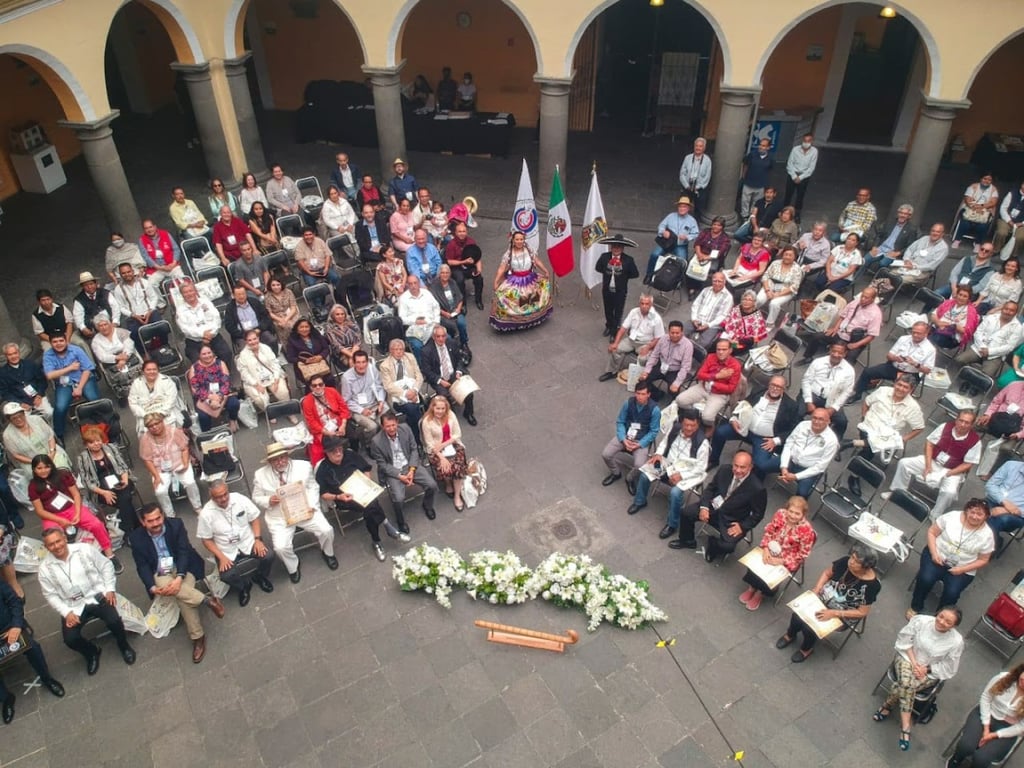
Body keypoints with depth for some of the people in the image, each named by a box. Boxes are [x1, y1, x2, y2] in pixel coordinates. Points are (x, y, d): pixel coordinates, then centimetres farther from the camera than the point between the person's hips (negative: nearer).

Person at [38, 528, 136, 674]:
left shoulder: (85, 549, -7)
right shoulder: (45, 568, -4)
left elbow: (106, 565, 2)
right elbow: (51, 595, 1)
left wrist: (110, 589, -7)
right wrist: (67, 612, -11)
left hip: (97, 595, -2)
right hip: (73, 606, 2)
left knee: (113, 621, -26)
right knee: (70, 639, -20)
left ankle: (124, 645, 6)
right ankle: (91, 652, 15)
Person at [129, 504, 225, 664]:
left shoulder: (176, 524, -10)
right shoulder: (136, 537, -7)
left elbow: (183, 552, -13)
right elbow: (142, 566, -5)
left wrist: (179, 578, -28)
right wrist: (152, 587, -22)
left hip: (183, 568, -1)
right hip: (161, 575, 1)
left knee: (183, 596, -31)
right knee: (164, 583, -36)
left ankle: (197, 637, -16)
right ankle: (208, 600, -27)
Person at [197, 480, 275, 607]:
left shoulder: (240, 499, -12)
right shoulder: (206, 513, -16)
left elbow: (254, 518, -1)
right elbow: (206, 539, -6)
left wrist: (257, 539, -13)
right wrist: (221, 557, -16)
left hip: (248, 542, 2)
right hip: (226, 550, -1)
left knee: (269, 556, -21)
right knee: (227, 576, -27)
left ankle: (259, 577, 13)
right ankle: (244, 586, 9)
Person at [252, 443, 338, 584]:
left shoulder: (304, 466, -4)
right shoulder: (260, 475, -5)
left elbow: (313, 487, 2)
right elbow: (257, 498, 5)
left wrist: (311, 506, -13)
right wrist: (268, 501, -17)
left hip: (305, 510, 0)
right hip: (279, 517, 0)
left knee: (326, 530, -18)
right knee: (281, 547, -22)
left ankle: (327, 553, 18)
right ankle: (293, 567, 13)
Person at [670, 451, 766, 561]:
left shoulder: (757, 488, -22)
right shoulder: (724, 471, -9)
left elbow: (758, 514, -10)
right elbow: (710, 488, 3)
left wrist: (742, 526, -17)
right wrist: (704, 507, -10)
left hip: (732, 521, -4)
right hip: (713, 507, 4)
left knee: (727, 546, -27)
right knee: (686, 512, -9)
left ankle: (712, 544, 12)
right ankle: (687, 541, 21)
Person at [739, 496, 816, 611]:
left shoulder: (806, 530, -27)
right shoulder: (780, 514, -16)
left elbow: (802, 554, -17)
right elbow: (768, 531, -2)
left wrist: (781, 561, -21)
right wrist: (765, 549, -15)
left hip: (788, 560, -4)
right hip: (771, 550, 4)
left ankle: (760, 593, 13)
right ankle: (752, 587, 14)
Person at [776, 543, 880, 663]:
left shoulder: (871, 585, -26)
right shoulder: (845, 561, -15)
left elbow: (862, 612, -18)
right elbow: (827, 573, 3)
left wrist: (833, 613, -25)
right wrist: (816, 588, -13)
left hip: (843, 615, -4)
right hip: (826, 595, 4)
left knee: (810, 626, -20)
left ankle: (806, 648, 14)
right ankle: (790, 634, 15)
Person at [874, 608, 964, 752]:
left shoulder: (956, 641, -17)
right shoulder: (920, 621, -18)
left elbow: (948, 670, -6)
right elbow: (904, 640, -6)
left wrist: (926, 669, -16)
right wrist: (913, 662, -15)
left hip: (930, 673, 0)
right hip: (907, 657, 0)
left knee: (906, 686, -29)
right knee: (906, 683, -31)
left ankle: (886, 708, -7)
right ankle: (905, 727, -21)